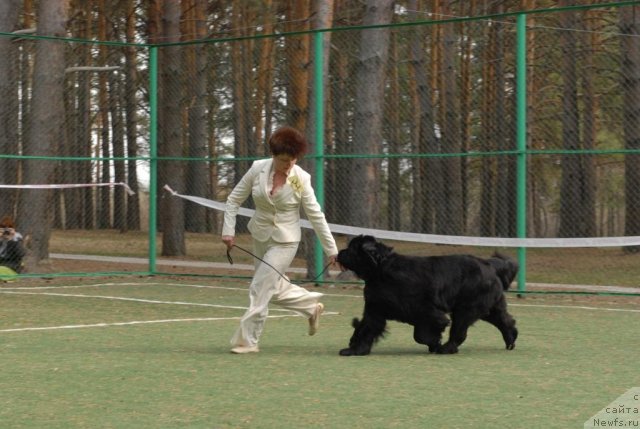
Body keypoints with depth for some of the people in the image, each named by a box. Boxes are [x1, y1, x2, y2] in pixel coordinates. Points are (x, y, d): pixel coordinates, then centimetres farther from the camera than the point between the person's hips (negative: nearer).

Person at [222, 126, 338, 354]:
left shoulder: (301, 178, -15)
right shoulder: (258, 169, -10)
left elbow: (316, 215, -8)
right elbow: (234, 199, -1)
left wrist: (331, 249, -5)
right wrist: (228, 230, -10)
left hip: (285, 242, -4)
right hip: (260, 237, 4)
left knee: (260, 288, -9)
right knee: (274, 289, 14)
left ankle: (247, 340, 2)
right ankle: (312, 306, 37)